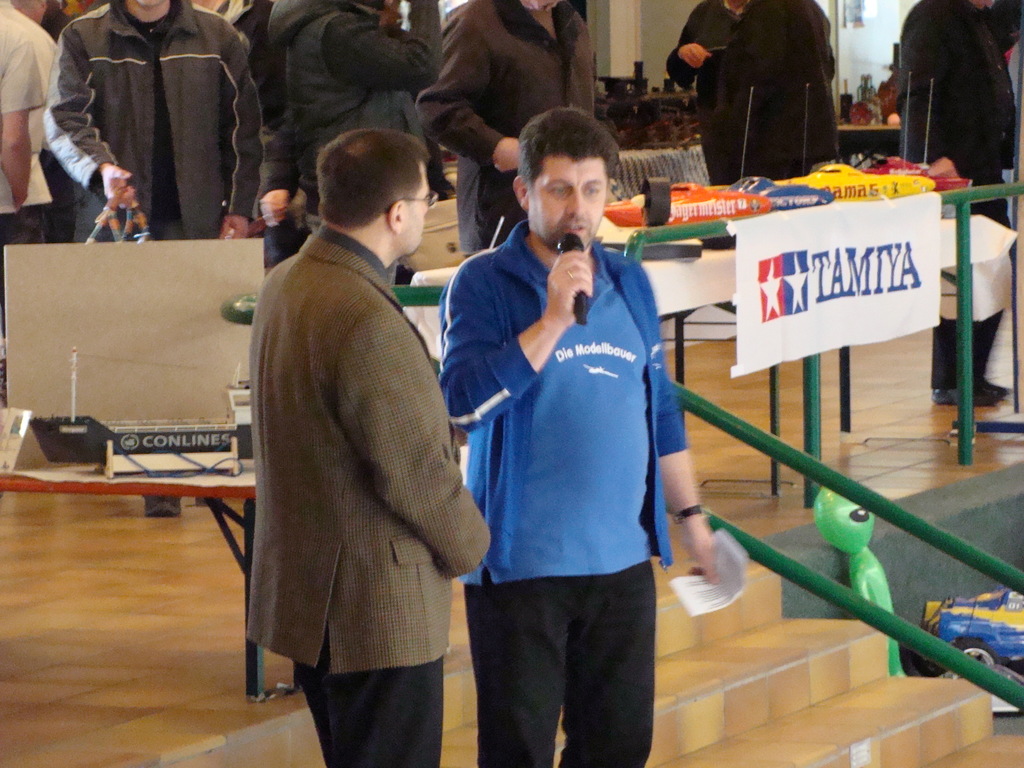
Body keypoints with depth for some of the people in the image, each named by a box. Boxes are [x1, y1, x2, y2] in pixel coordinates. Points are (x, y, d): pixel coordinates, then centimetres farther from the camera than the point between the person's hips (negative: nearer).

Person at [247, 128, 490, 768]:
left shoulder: (286, 283, 4)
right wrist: (470, 545, -4)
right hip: (377, 606, -10)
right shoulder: (368, 321, -26)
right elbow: (416, 473, -22)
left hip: (303, 588, 10)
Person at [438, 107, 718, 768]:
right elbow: (464, 402, -21)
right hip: (522, 562, -5)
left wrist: (690, 515, 17)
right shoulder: (483, 284, -7)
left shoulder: (630, 283, 9)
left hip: (623, 559, 5)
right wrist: (553, 321, -23)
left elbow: (661, 409, 18)